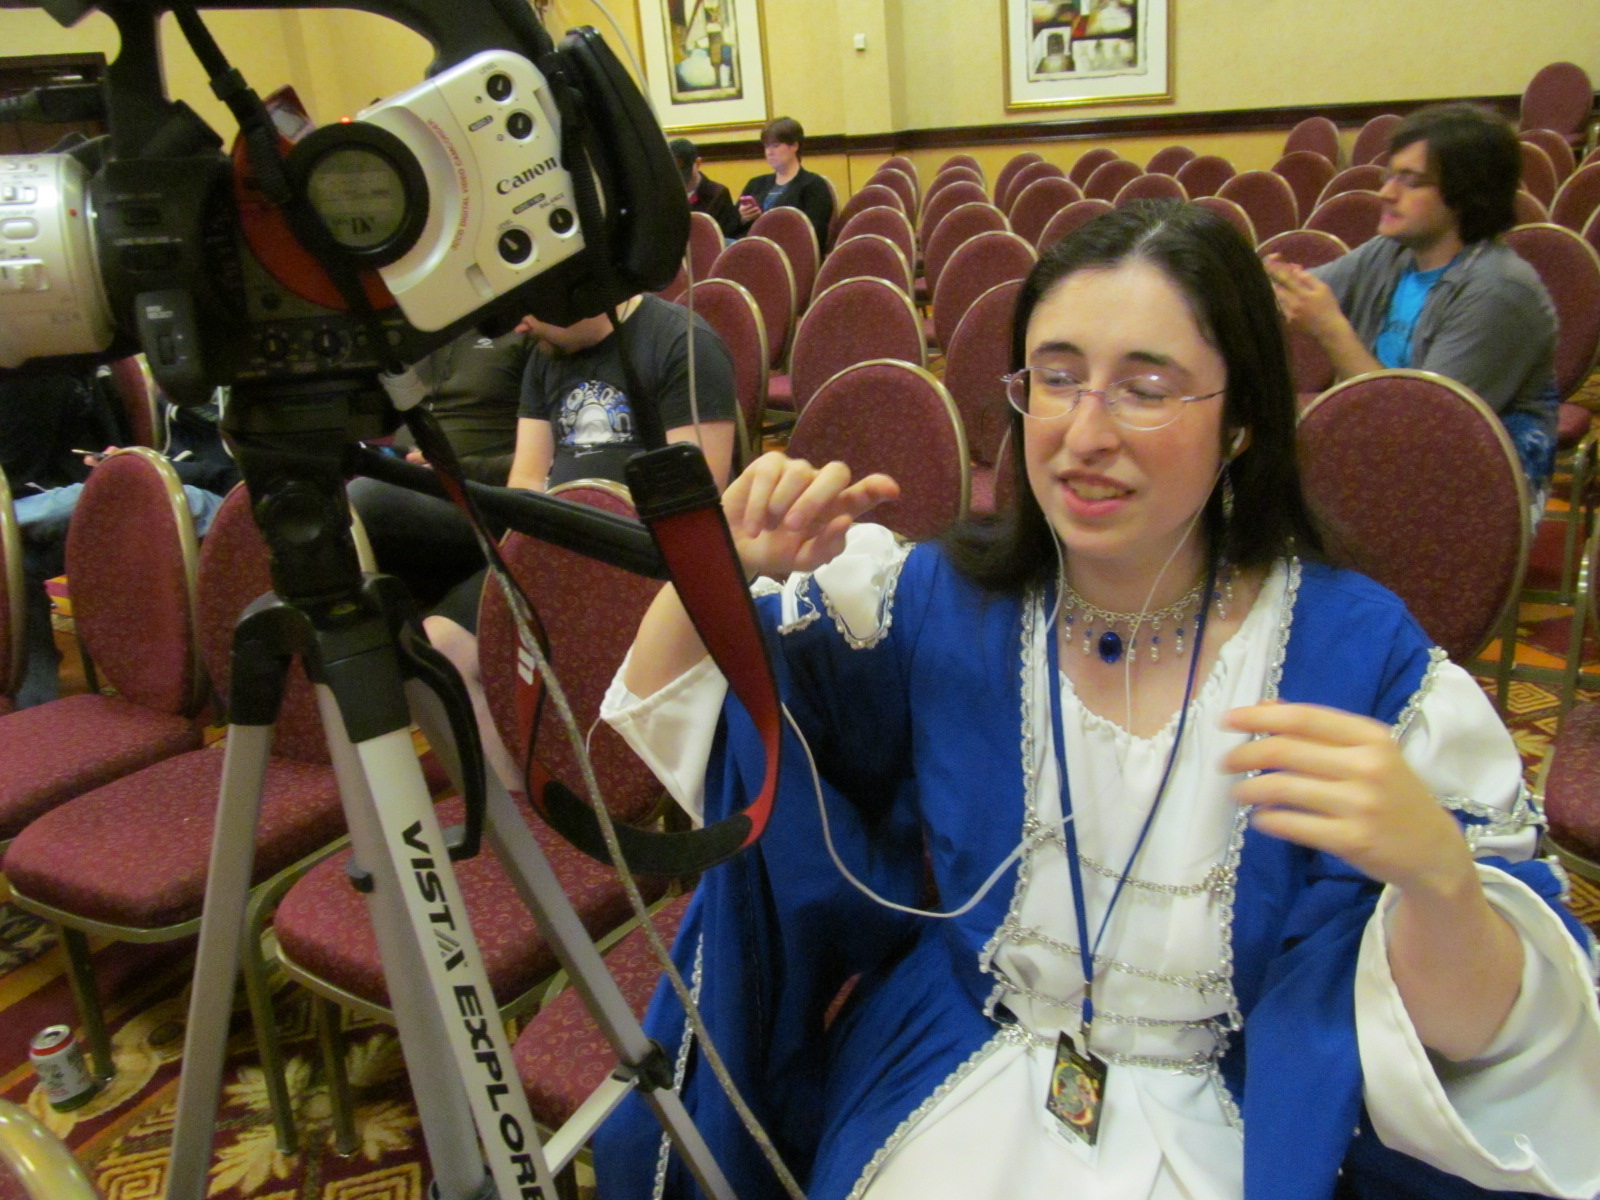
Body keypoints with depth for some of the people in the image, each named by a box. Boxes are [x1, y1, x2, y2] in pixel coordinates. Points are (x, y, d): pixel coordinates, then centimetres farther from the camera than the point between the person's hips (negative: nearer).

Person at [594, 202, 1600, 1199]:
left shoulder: (1362, 657, -14)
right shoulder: (935, 603, -6)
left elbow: (1476, 1042, -14)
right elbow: (672, 703, 1)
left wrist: (1434, 866, -35)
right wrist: (718, 570, -19)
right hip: (943, 1111, 2)